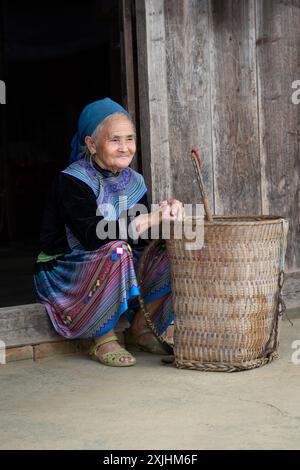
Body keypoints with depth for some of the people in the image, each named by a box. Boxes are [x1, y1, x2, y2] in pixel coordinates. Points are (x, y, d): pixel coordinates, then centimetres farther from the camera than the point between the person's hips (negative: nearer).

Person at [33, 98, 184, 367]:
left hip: (115, 272, 7)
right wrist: (152, 219, -31)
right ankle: (103, 341, -20)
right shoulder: (72, 182, -18)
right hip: (63, 273, -7)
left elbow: (143, 238, 2)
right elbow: (93, 236, -32)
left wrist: (168, 208, -18)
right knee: (116, 251, -35)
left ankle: (140, 328, 7)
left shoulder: (132, 181, 6)